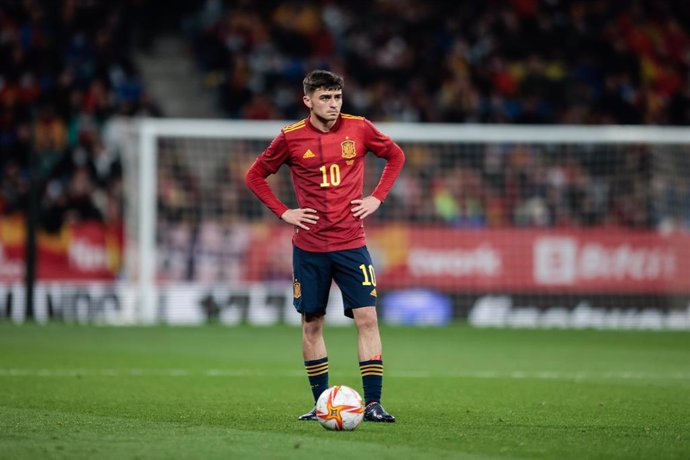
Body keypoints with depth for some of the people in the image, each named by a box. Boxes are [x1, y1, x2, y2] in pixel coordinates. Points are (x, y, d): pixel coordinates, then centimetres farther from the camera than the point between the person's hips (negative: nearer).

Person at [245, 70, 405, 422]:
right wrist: (283, 212, -2)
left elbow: (395, 156, 16)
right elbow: (255, 176, 9)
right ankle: (321, 403, 17)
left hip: (351, 244, 0)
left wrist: (377, 197, 4)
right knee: (311, 323, 6)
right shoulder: (291, 137, -3)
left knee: (367, 319, -9)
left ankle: (373, 403, -7)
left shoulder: (359, 129, -1)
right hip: (309, 246, 0)